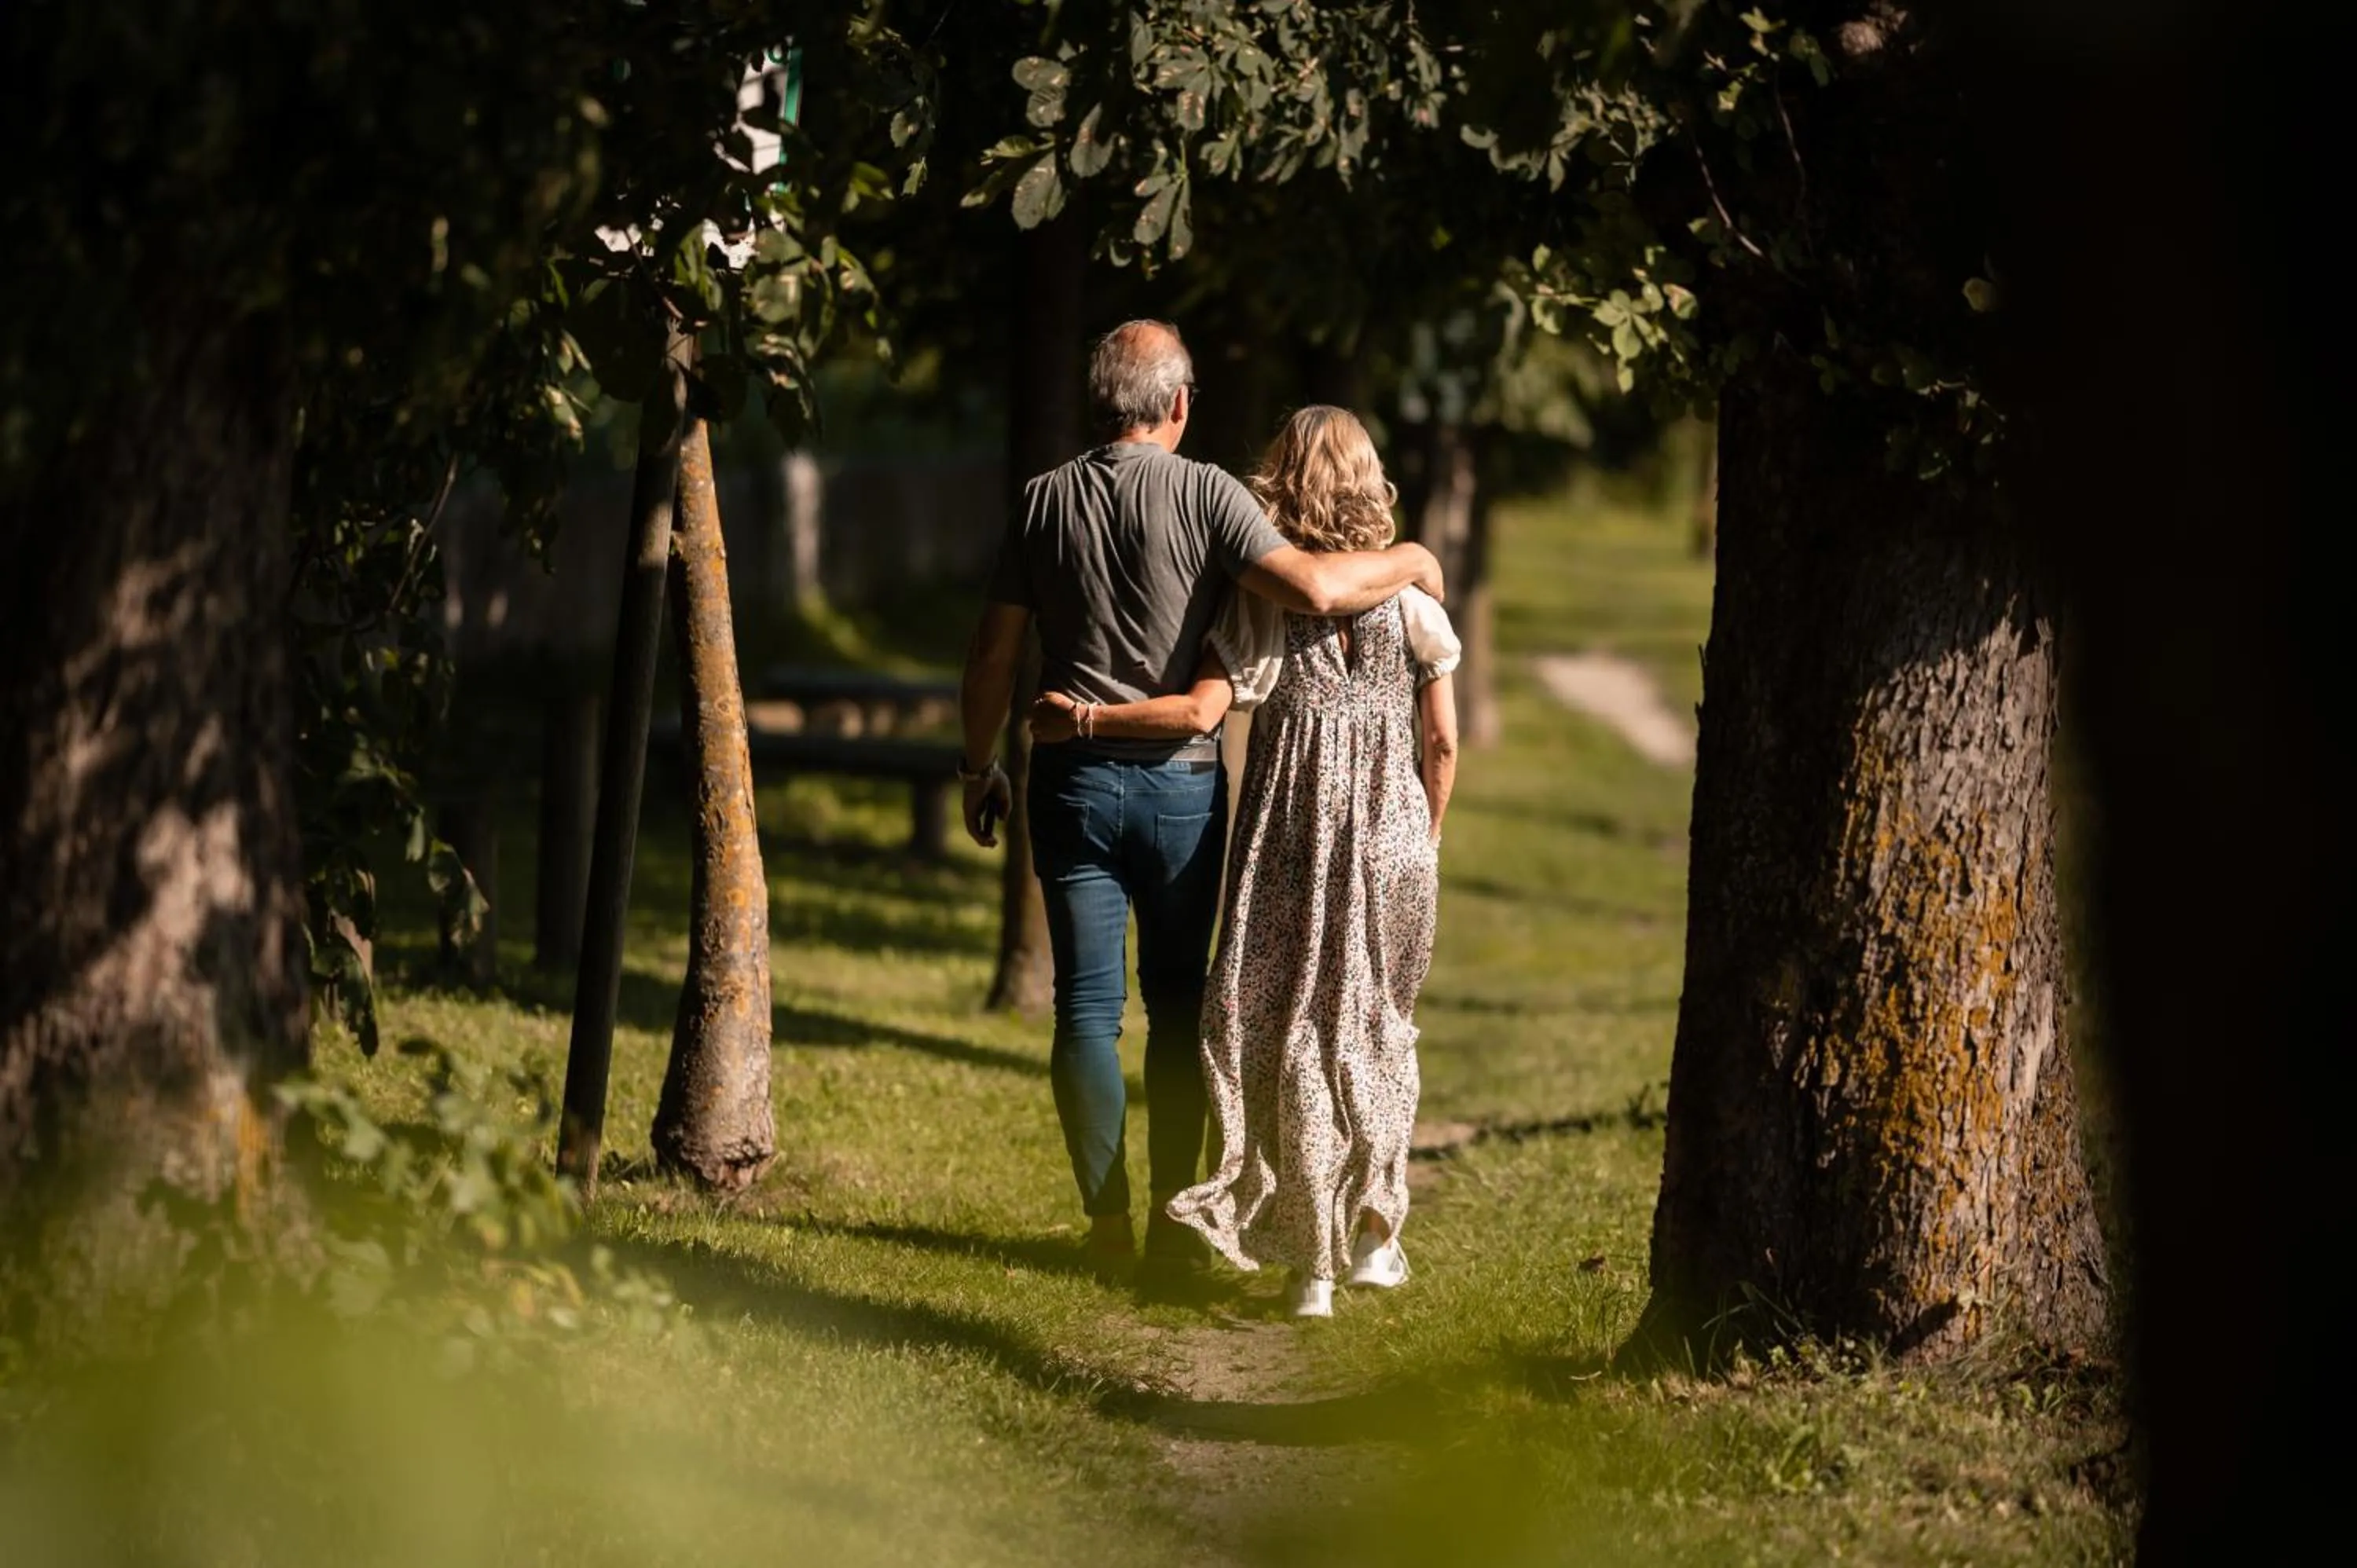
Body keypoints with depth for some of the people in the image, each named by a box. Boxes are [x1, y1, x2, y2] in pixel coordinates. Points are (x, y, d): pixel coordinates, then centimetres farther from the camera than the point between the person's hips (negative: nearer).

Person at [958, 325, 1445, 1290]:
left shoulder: (1045, 502, 2)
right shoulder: (1203, 494, -8)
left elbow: (994, 651, 4)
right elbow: (1313, 588, -18)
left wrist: (979, 766, 16)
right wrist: (1407, 562, 0)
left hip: (1074, 776, 2)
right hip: (1180, 778, -2)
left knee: (1087, 1005, 4)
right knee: (1178, 1001, 10)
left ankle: (1109, 1224, 0)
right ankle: (1172, 1225, 8)